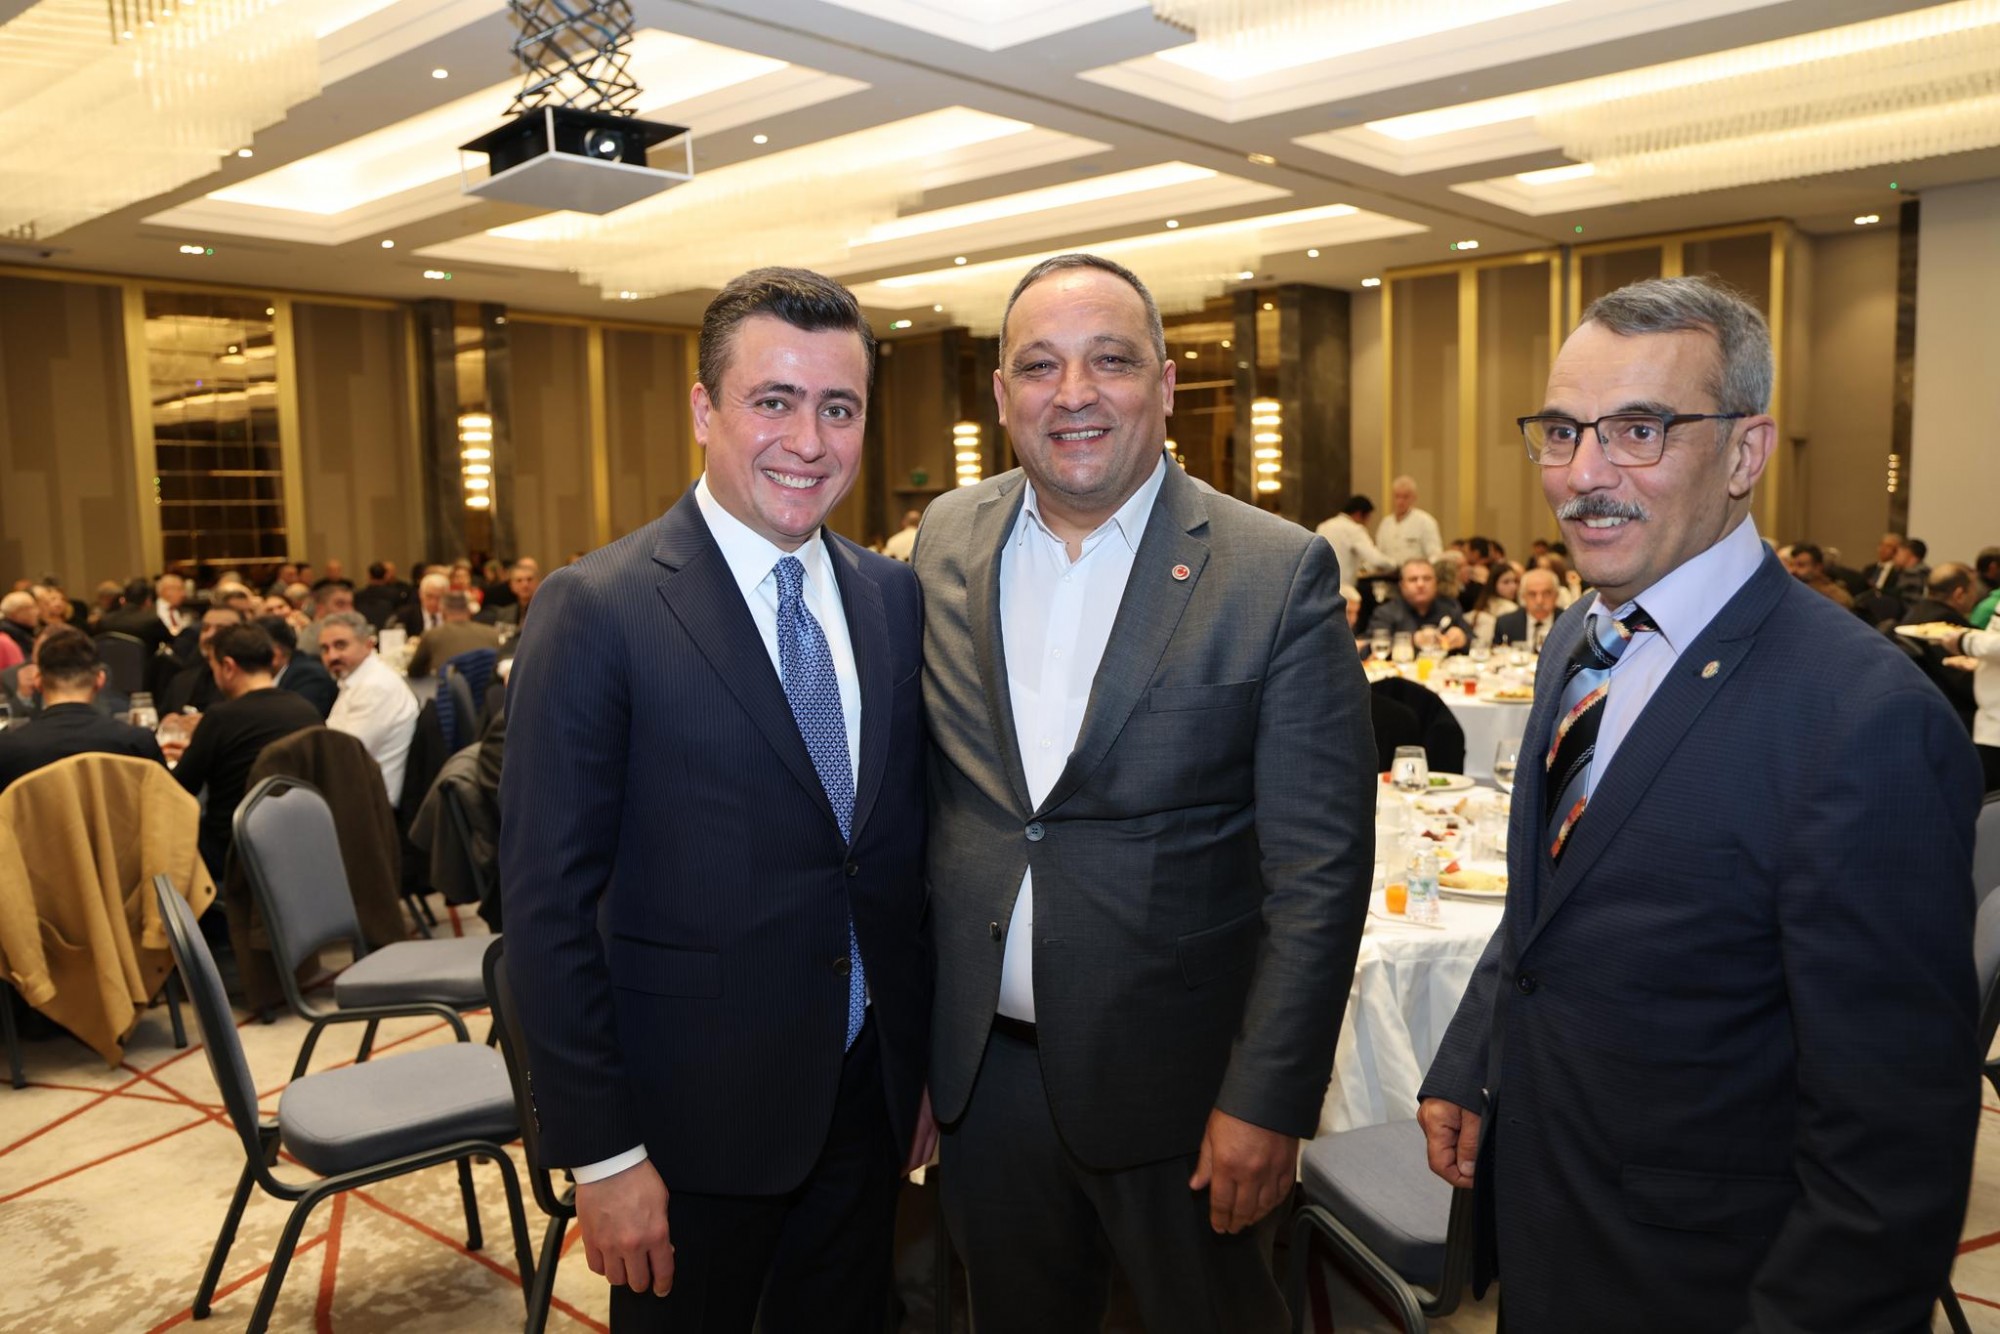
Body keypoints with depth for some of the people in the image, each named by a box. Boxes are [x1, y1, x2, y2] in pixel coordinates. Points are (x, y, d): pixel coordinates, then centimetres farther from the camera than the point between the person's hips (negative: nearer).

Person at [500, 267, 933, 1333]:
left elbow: (909, 850, 7)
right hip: (694, 1123, -4)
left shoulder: (894, 597, 1)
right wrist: (602, 1154, -13)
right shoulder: (597, 611, -15)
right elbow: (548, 908, -14)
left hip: (870, 1098, 5)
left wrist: (922, 1063, 9)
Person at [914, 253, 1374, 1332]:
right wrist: (914, 1022, 9)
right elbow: (926, 781, 9)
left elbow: (1320, 865, -12)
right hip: (981, 1069, 4)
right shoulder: (945, 541, 0)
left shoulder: (1279, 573, -12)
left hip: (1176, 1080, -3)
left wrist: (1266, 1101, -13)